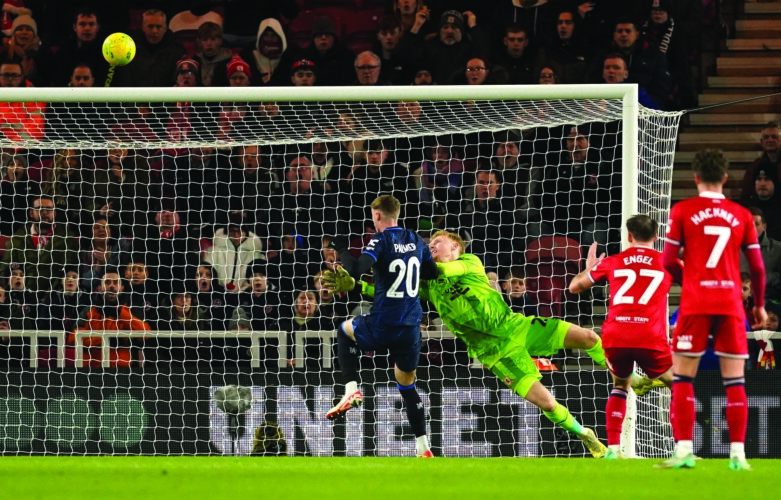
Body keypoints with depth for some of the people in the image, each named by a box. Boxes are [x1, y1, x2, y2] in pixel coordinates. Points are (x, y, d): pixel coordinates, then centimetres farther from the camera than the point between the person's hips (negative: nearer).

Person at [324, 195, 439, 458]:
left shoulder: (382, 239, -10)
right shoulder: (416, 241, 9)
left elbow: (356, 271, -21)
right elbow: (432, 273, 23)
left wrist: (341, 250, -4)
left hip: (382, 325, -5)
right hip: (411, 328, 5)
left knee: (344, 330, 27)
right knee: (408, 385, 19)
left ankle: (351, 389, 12)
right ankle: (423, 448, 14)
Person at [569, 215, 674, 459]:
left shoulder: (612, 262, 15)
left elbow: (575, 286, 27)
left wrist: (589, 267, 47)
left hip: (614, 337, 2)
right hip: (650, 339, -2)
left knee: (620, 386, 27)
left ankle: (613, 448, 15)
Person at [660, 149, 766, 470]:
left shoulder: (682, 211, 1)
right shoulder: (742, 215, 6)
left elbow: (668, 261, -1)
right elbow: (757, 266, 6)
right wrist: (759, 305, 20)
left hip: (695, 303, -2)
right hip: (731, 304, 2)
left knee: (683, 377, 3)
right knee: (735, 381, 5)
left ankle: (684, 449, -7)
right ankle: (738, 453, 0)